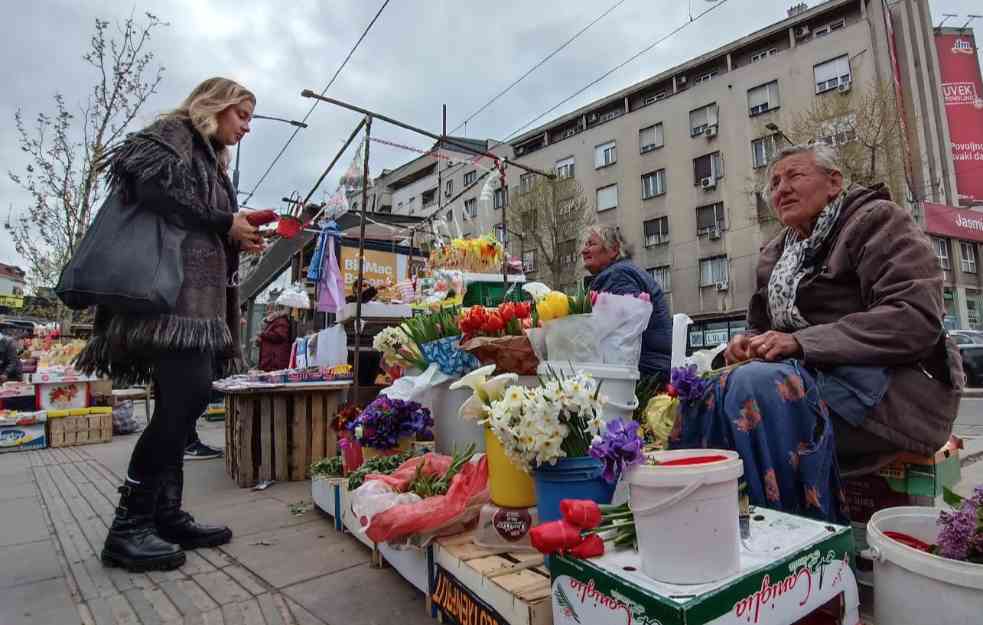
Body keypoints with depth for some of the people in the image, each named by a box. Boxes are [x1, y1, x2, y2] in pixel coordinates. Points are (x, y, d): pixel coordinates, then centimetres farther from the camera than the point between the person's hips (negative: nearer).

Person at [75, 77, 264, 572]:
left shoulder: (211, 162, 29)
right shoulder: (172, 134, 4)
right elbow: (152, 188, -15)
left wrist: (241, 239, 8)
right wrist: (225, 223, -9)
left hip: (199, 295, 10)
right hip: (171, 286, -10)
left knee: (179, 402, 4)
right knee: (190, 394, -19)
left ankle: (166, 514, 9)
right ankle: (127, 525, -9)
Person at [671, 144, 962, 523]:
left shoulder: (877, 220, -2)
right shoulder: (774, 255, 17)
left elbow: (916, 320, -15)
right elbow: (762, 325, 20)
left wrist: (801, 342, -23)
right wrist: (748, 342, -6)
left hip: (891, 383, -6)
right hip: (814, 374, 6)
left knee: (757, 383, -33)